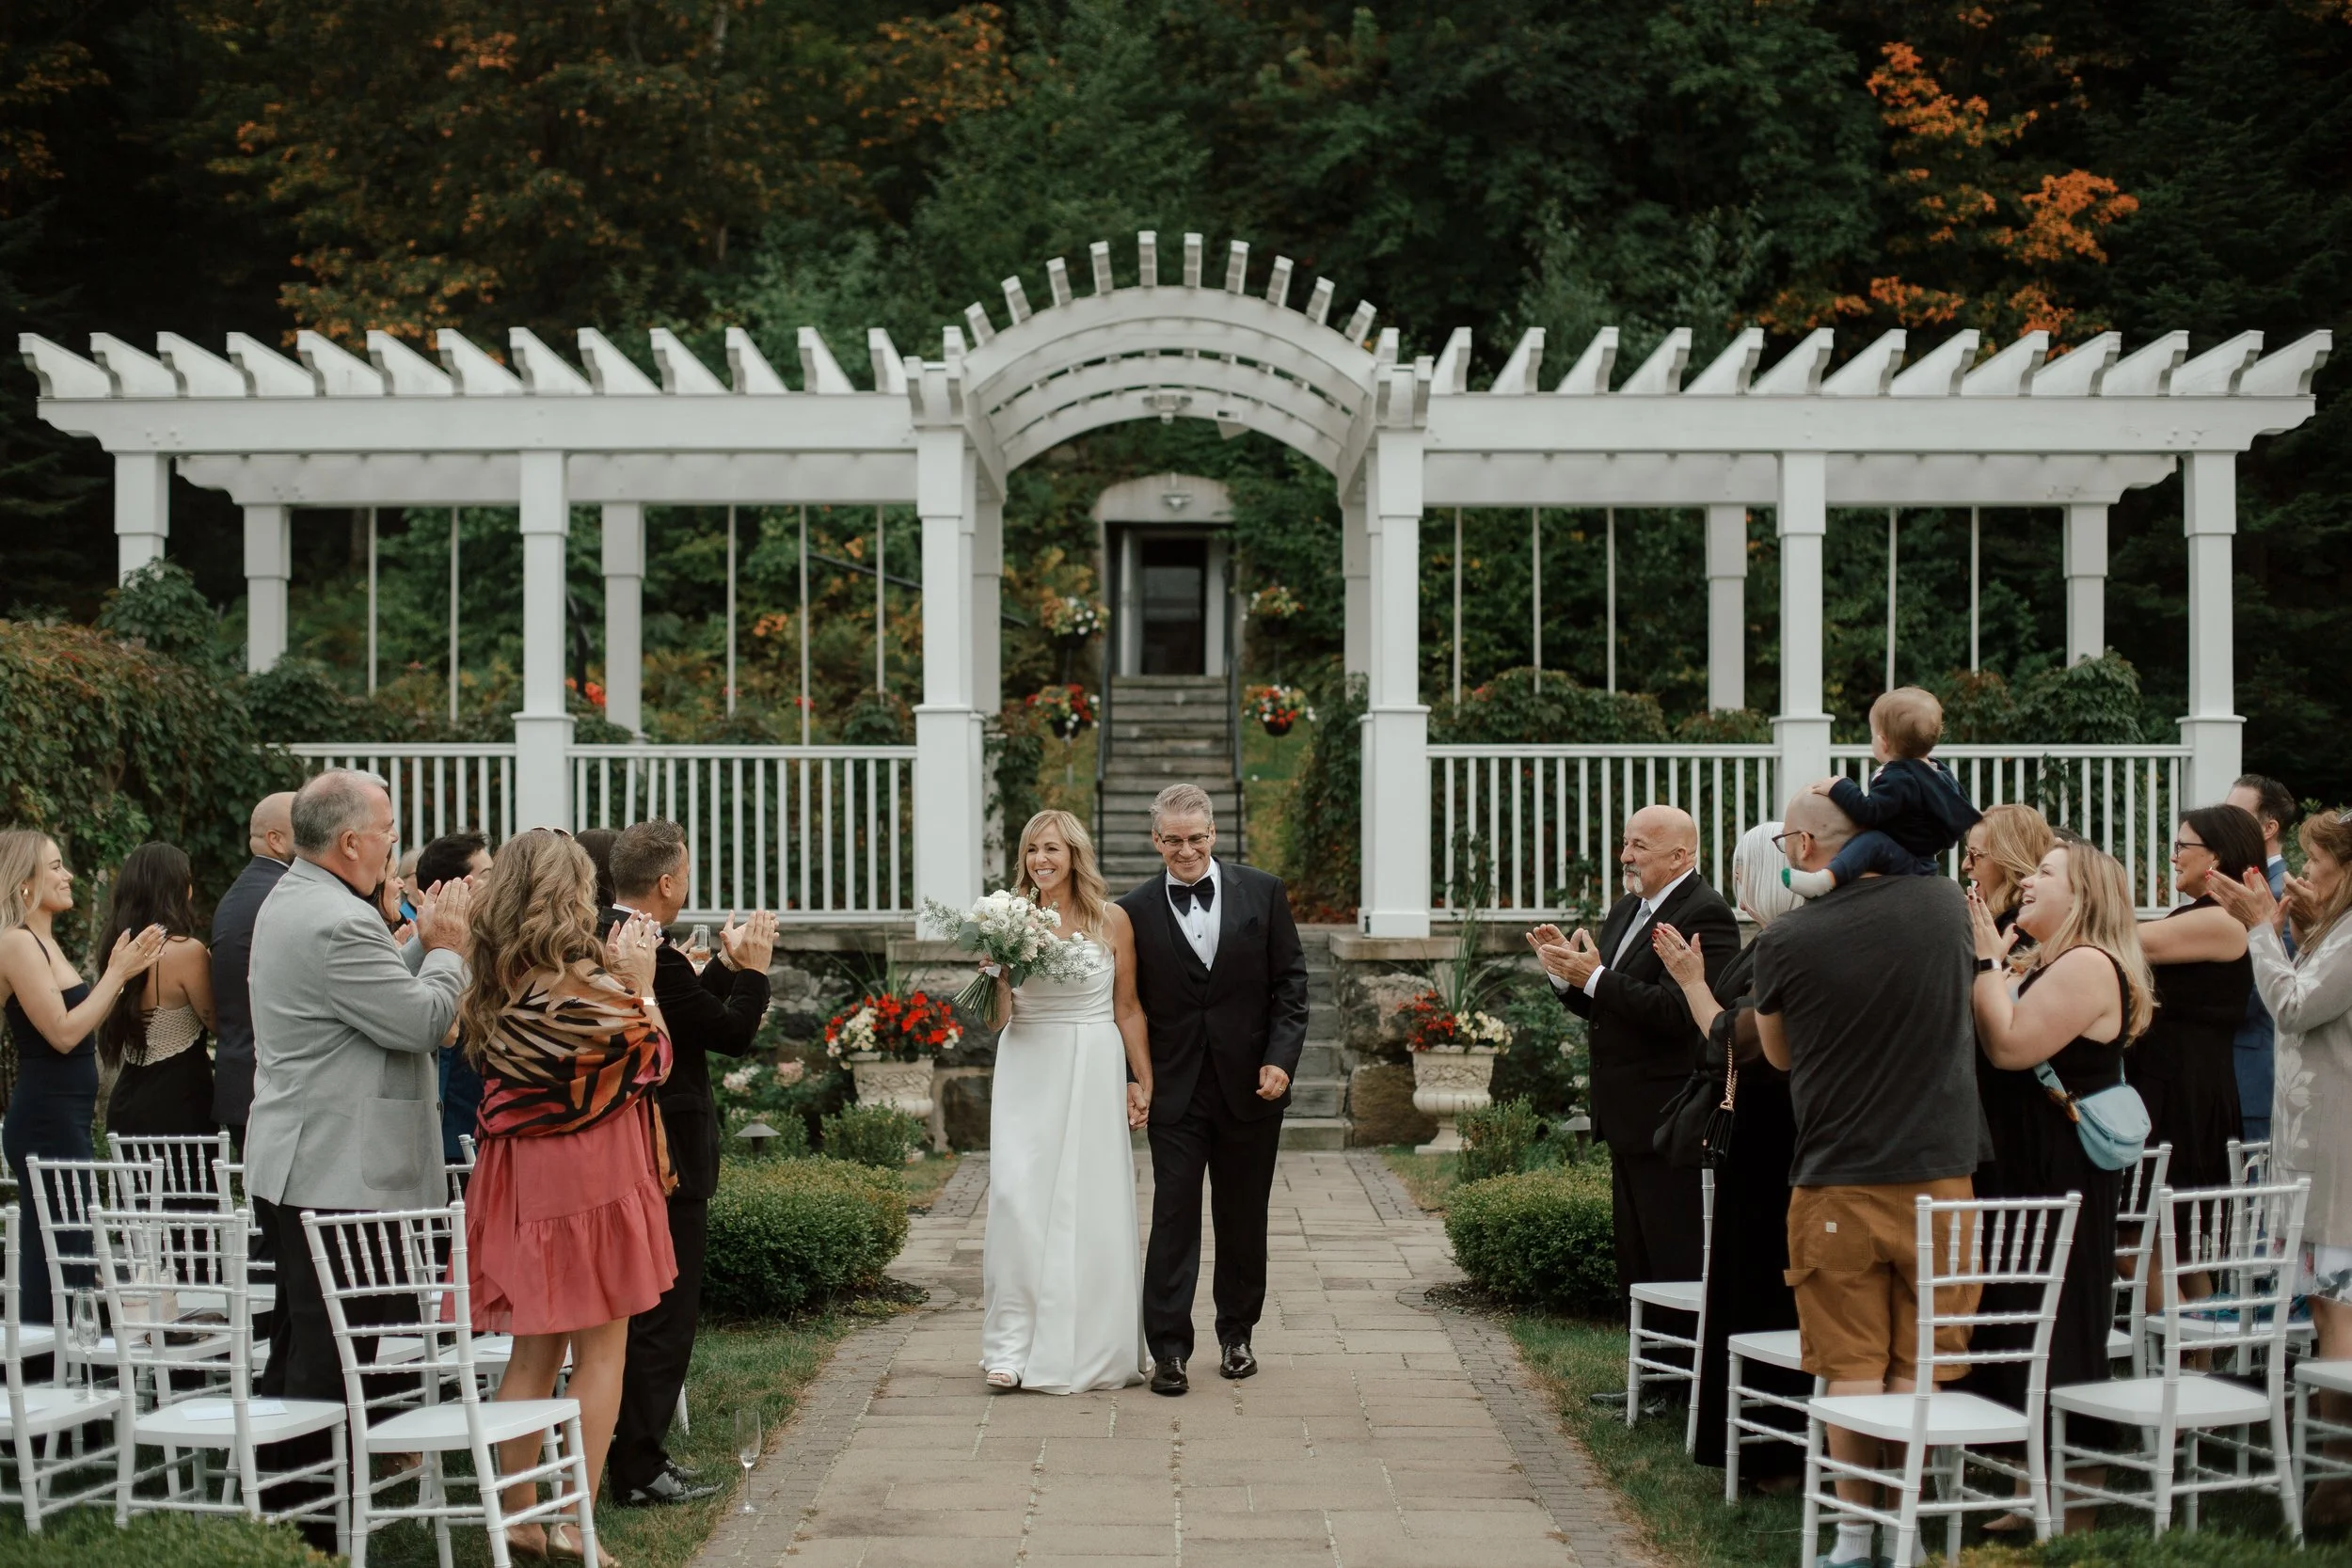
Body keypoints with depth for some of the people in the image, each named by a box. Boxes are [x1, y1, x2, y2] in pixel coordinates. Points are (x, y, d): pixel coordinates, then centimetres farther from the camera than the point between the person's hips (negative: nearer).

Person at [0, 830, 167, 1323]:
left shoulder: (41, 942, 16)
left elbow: (83, 1023, 18)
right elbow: (63, 1032, -19)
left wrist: (121, 973, 12)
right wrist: (117, 973, -12)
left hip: (65, 1120, 10)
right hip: (46, 1121, -10)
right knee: (53, 1261, -9)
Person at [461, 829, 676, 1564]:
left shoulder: (491, 986, 4)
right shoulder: (586, 982, -15)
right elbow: (649, 1061, -4)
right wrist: (640, 984, 3)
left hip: (518, 1178, 6)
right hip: (591, 1176, -6)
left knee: (532, 1352, 14)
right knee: (600, 1352, 3)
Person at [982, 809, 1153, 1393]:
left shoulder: (1112, 920, 1)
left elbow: (1128, 1008, 6)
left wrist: (1145, 1083, 6)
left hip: (1094, 1071, -1)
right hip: (1027, 1070, 1)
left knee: (1091, 1203, 1)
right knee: (1017, 1197, -8)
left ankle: (1089, 1349, 12)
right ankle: (1013, 1344, -2)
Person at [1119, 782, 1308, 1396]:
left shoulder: (1263, 894, 1)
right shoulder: (1137, 911, 0)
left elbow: (1290, 982, 2)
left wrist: (1280, 1059, -8)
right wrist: (1137, 1080, -5)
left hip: (1251, 1087, 1)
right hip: (1177, 1091, -1)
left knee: (1243, 1218, 11)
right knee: (1173, 1217, -4)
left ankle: (1236, 1334, 26)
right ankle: (1169, 1348, -1)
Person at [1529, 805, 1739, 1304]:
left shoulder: (1705, 915, -15)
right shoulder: (1627, 910, 15)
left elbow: (1676, 1013, -25)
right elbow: (1602, 1009, 18)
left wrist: (1595, 977, -21)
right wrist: (1566, 973, 0)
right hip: (1628, 1120, 10)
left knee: (1678, 1267, -7)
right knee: (1636, 1266, 16)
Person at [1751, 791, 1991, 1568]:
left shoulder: (1785, 941, -11)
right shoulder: (1945, 903, -1)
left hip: (1838, 1178, -2)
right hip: (1940, 1172, 2)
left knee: (1853, 1366, 6)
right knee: (1921, 1366, 9)